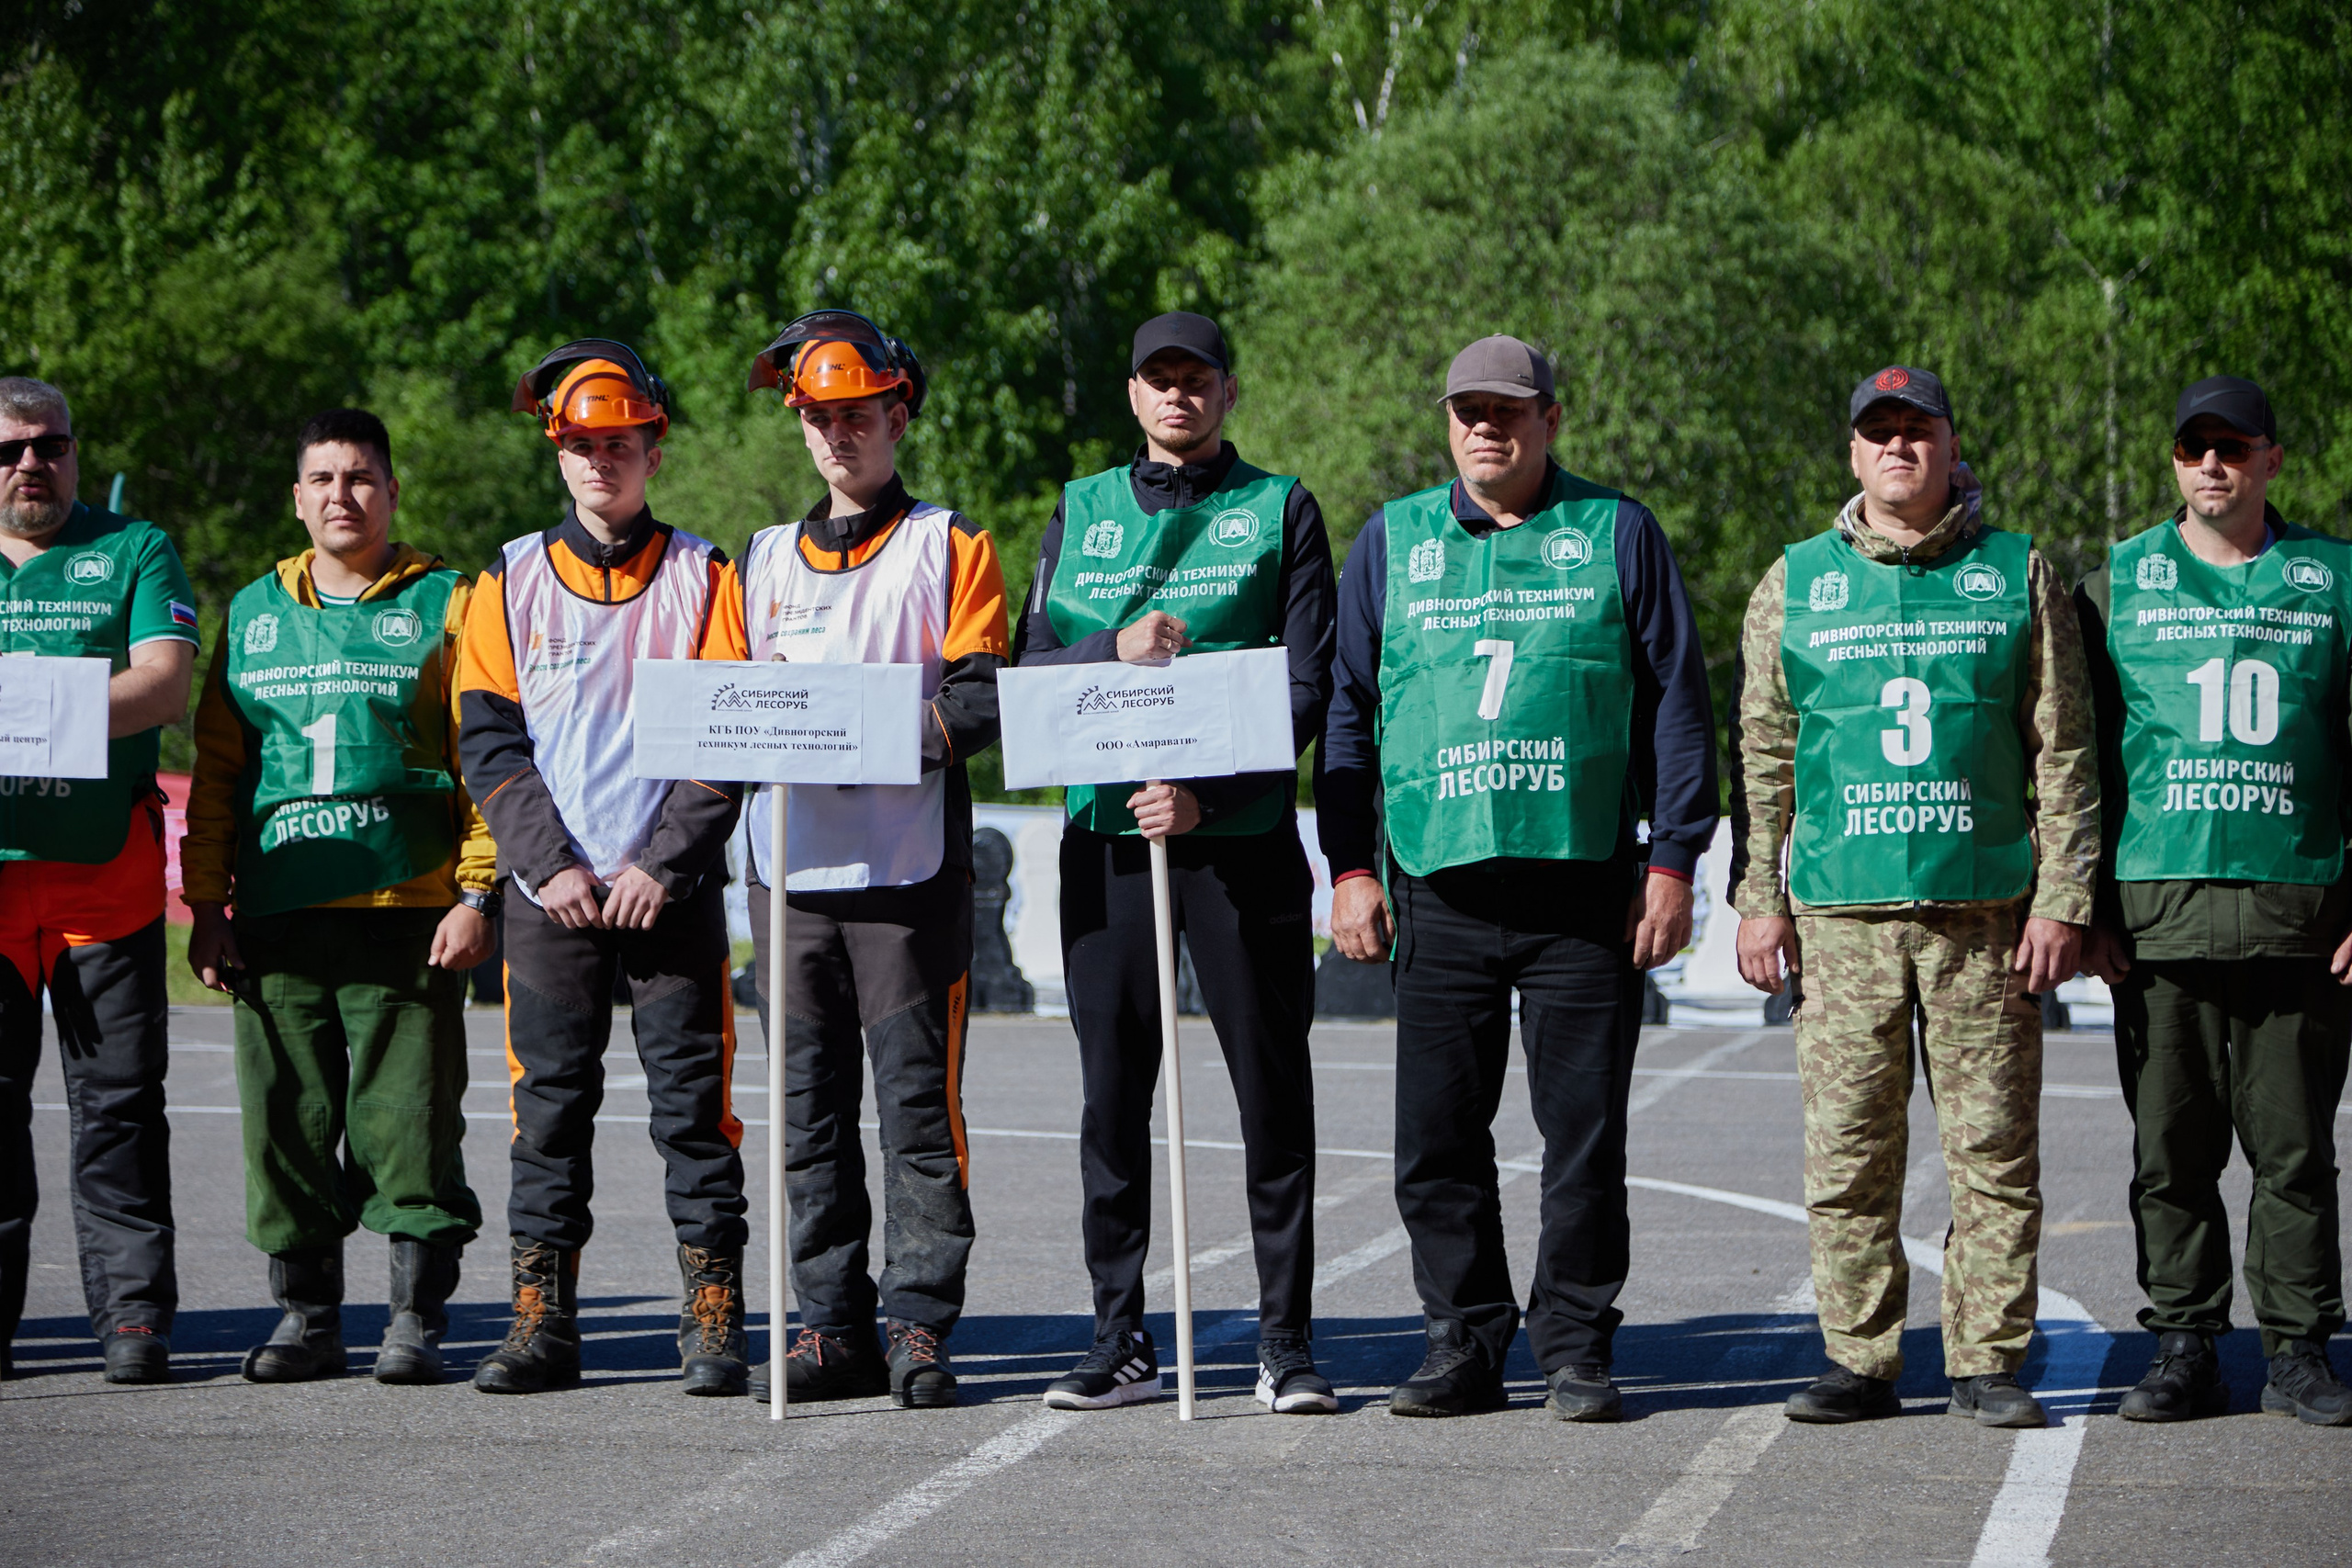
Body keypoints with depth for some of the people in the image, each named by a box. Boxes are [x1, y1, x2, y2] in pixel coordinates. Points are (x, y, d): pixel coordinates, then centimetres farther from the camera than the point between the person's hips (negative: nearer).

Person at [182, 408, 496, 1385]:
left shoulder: (443, 607, 5)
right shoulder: (254, 615, 16)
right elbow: (215, 769, 17)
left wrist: (477, 892, -9)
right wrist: (207, 904, 9)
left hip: (409, 913, -3)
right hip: (277, 917, 3)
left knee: (408, 1119, -4)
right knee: (287, 1121, 4)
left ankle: (417, 1319, 5)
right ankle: (305, 1313, 13)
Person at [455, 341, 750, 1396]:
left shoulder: (704, 577, 4)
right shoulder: (512, 583, 8)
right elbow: (488, 743, 3)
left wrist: (660, 866, -11)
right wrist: (550, 867, -9)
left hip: (672, 886, -1)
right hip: (550, 888, 1)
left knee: (692, 1099, -2)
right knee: (550, 1100, 2)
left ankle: (713, 1322, 3)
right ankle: (541, 1322, 7)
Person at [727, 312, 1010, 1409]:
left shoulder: (948, 547, 6)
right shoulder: (767, 559, 20)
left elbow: (985, 699, -3)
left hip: (910, 868, -4)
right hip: (791, 863, 4)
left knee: (917, 1100, -6)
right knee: (811, 1108, 4)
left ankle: (918, 1323, -2)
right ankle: (833, 1326, 8)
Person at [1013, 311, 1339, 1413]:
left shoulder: (1280, 509, 5)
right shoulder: (1081, 512, 14)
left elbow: (1308, 683, -3)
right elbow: (1028, 668, 9)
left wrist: (1210, 791, -15)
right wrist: (1117, 649, -12)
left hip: (1242, 835, -2)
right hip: (1107, 833, 3)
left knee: (1271, 1089, 0)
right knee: (1113, 1090, 4)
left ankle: (1285, 1339, 6)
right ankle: (1120, 1340, 11)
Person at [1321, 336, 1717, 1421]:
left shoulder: (1617, 534, 7)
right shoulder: (1394, 542, 12)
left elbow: (1675, 702, 6)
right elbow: (1348, 707, 15)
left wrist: (1672, 861, -1)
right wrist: (1351, 865, 6)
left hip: (1585, 884, -2)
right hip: (1440, 890, 2)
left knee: (1584, 1135, -1)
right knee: (1437, 1137, 2)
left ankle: (1574, 1350, 8)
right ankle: (1462, 1345, 12)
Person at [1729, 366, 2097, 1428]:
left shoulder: (2018, 577, 9)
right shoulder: (1796, 584, 12)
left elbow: (2063, 752, 7)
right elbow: (1762, 755, 13)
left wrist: (2061, 899, -1)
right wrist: (1759, 897, 5)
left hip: (1986, 912, -1)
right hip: (1841, 912, 1)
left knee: (1993, 1150, -2)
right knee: (1847, 1155, 0)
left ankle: (1987, 1362, 5)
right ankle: (1859, 1362, 7)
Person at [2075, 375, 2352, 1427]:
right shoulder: (2120, 584, 10)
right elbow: (2083, 755, 10)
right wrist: (2086, 905, 2)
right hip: (2158, 908, 0)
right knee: (2172, 1148, 2)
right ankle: (2183, 1350, 10)